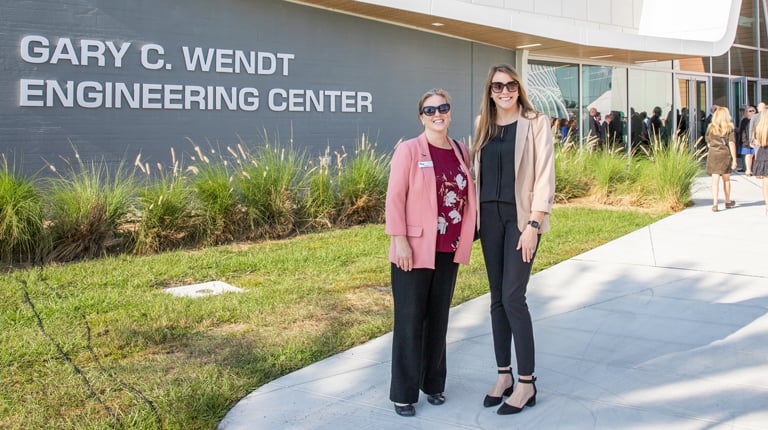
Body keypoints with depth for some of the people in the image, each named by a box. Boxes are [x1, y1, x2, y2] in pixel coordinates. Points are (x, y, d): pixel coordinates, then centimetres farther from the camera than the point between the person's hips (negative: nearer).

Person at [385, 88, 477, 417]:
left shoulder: (461, 152, 8)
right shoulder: (409, 150, -7)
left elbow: (467, 196, 13)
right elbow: (395, 197, -11)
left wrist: (466, 238, 8)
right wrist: (400, 241, -16)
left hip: (448, 251, 5)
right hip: (415, 250, -5)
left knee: (438, 318, 14)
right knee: (410, 320, 2)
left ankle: (433, 383, 29)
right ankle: (404, 393, 13)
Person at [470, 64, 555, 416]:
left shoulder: (535, 123, -4)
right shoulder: (482, 125, 11)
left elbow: (544, 176, -8)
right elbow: (477, 170, 13)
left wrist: (533, 224, -15)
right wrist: (473, 214, 5)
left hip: (521, 216, -5)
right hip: (490, 215, 5)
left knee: (513, 297, -8)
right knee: (497, 298, 8)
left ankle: (527, 383, 5)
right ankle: (504, 375, 20)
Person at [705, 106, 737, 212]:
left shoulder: (710, 127, 3)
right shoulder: (729, 128, -3)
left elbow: (708, 143, 10)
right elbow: (731, 143, -6)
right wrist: (734, 159, -6)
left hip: (713, 155, 0)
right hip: (726, 154, 0)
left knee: (715, 180, -1)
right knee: (726, 179, 15)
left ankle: (715, 204, -10)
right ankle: (728, 201, 30)